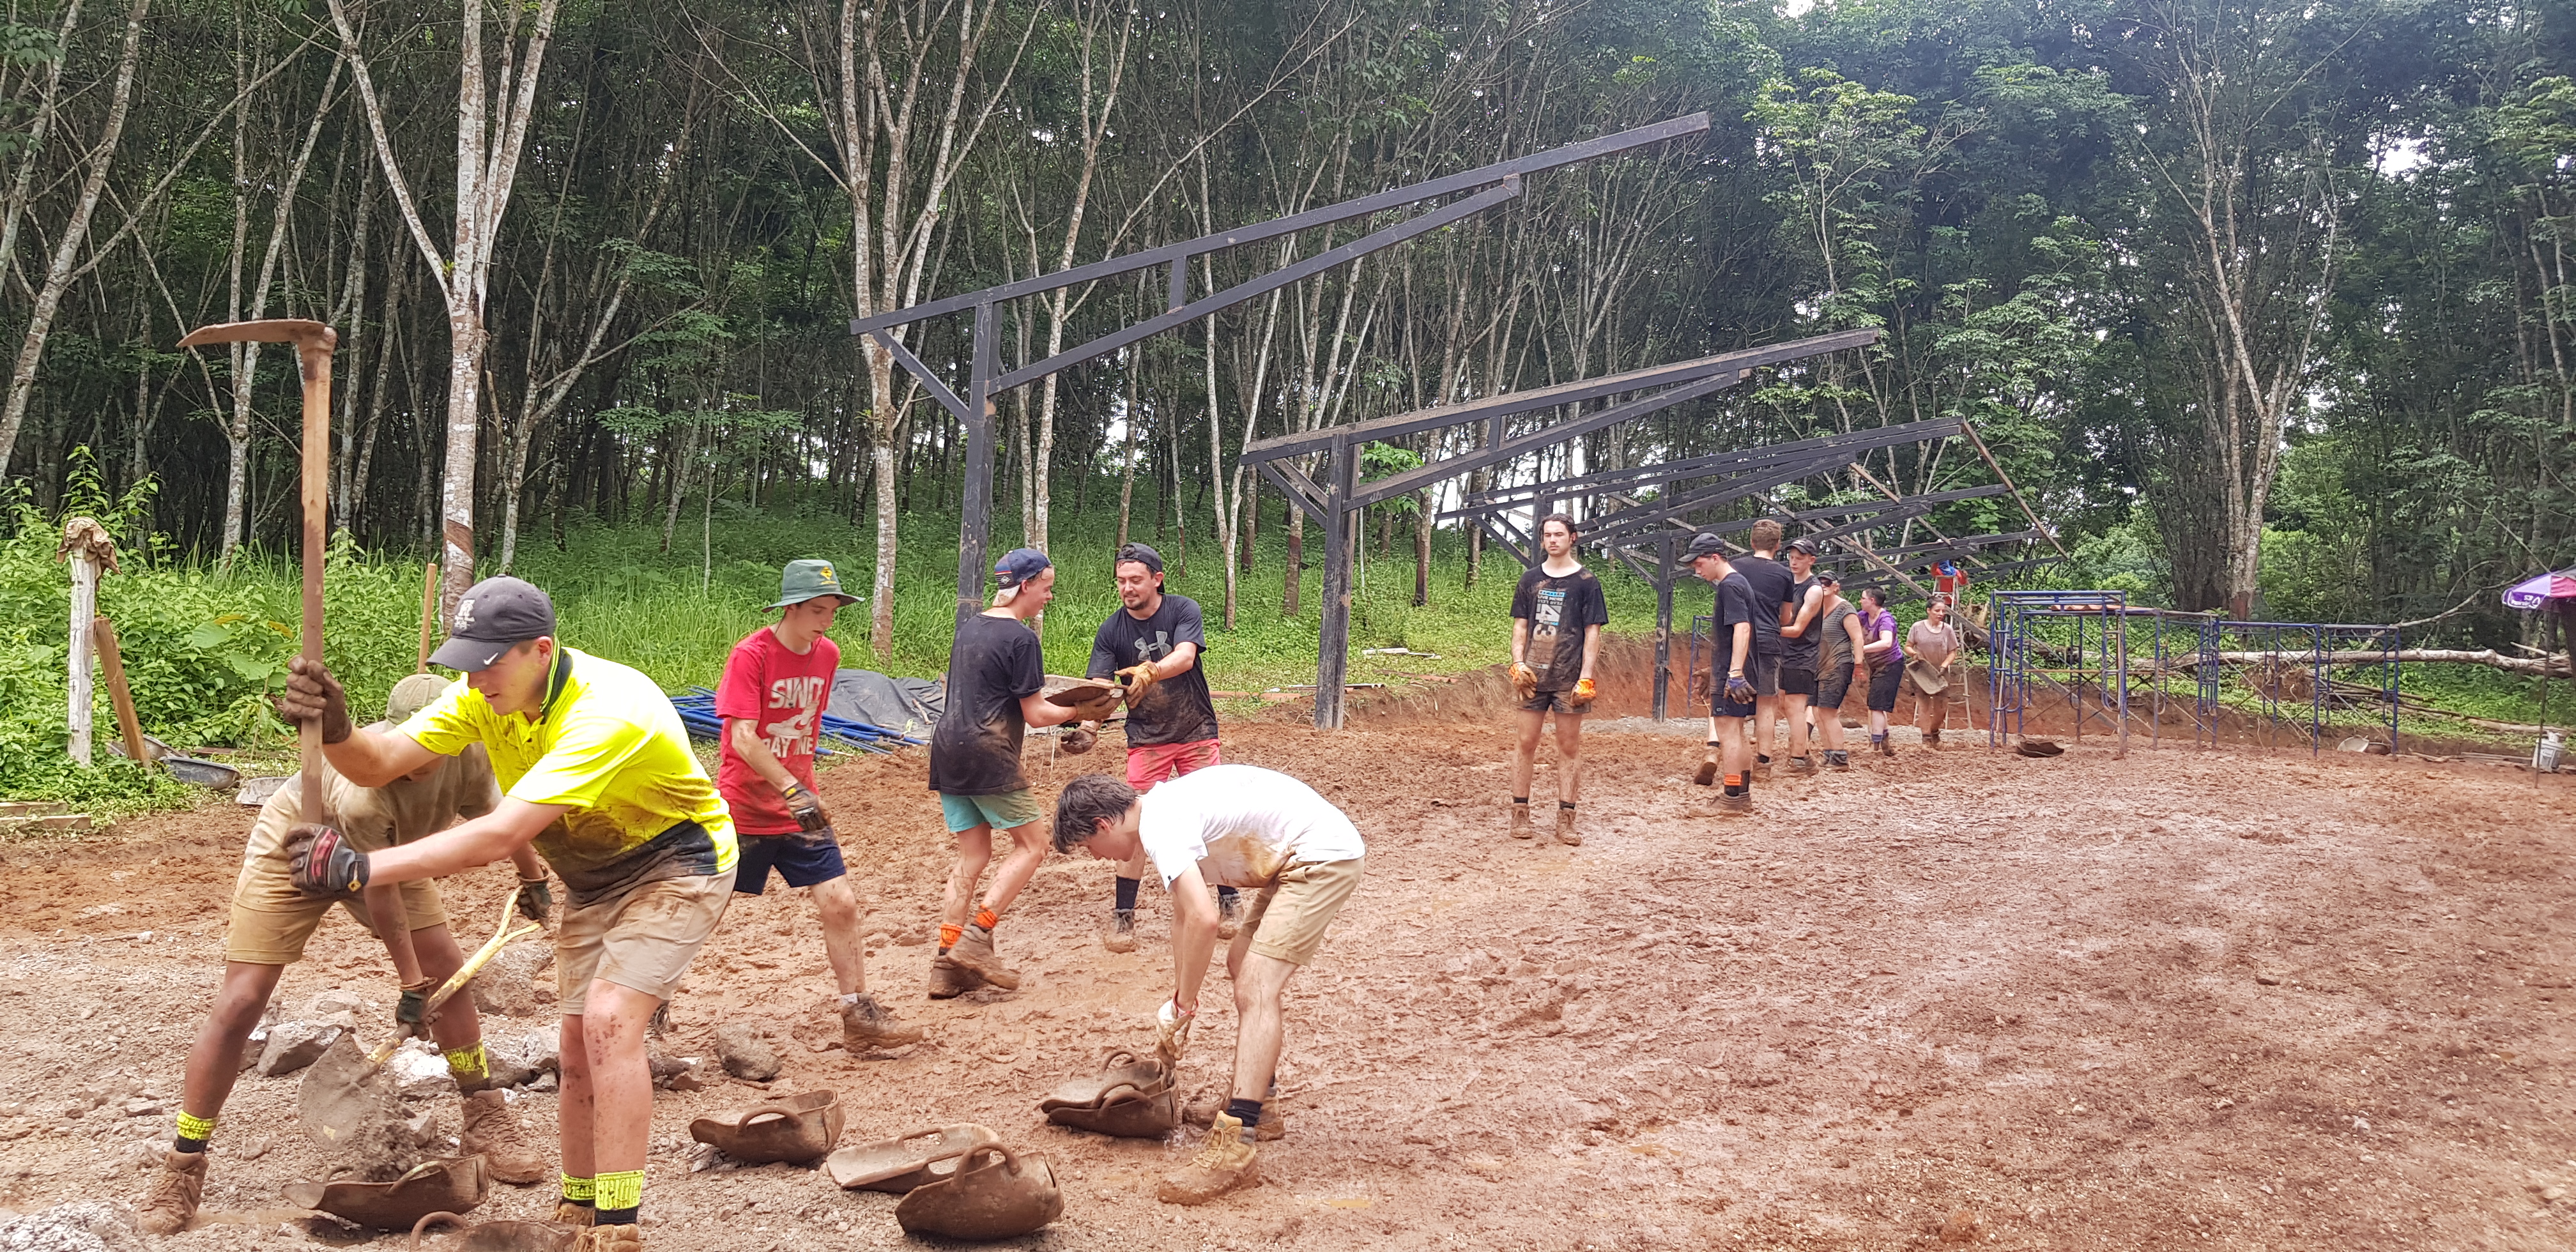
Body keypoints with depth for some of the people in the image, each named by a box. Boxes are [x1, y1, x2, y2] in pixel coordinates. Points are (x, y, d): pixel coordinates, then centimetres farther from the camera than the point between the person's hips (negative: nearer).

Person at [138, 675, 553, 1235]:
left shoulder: (469, 757, -27)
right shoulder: (362, 791, -43)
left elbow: (494, 814, -3)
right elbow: (379, 891, -31)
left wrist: (533, 878, 13)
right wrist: (410, 984, -21)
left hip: (387, 849, 5)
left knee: (448, 970, -2)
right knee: (240, 1004, -10)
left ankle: (486, 1122, 12)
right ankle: (182, 1169, 2)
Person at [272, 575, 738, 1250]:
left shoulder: (607, 711, -37)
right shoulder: (487, 694, -12)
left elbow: (501, 835, -43)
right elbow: (381, 761, -18)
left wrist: (361, 867, -46)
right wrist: (335, 731, -41)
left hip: (676, 865, -8)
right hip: (594, 876, 8)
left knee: (608, 1020, -22)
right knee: (578, 1041, 9)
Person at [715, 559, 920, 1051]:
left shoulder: (827, 655, 3)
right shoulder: (751, 655, -16)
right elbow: (743, 738, -24)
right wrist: (793, 790, -33)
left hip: (800, 807, 5)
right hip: (743, 808, -5)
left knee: (840, 904, -2)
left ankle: (859, 1018, 6)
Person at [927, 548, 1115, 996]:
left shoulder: (968, 627, 16)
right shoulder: (1021, 638, -10)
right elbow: (1035, 714, -9)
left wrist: (1059, 703, 22)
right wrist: (1080, 712, 6)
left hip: (948, 749, 8)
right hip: (988, 756, -8)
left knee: (972, 855, 11)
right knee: (1032, 844, 4)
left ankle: (947, 963, 6)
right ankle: (976, 938, -6)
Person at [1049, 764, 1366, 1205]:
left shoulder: (1160, 825, -18)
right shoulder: (1163, 815, 13)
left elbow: (1203, 920, -28)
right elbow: (1184, 917, 22)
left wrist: (1181, 1005, -16)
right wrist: (1180, 999, 23)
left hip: (1324, 855, -11)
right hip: (1299, 858, 11)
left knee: (1256, 990, -16)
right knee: (1243, 964, 21)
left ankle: (1233, 1149, -19)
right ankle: (1257, 1108, 31)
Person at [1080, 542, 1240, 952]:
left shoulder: (1183, 610, -10)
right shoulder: (1112, 631, -6)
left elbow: (1185, 656, -28)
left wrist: (1150, 672, -49)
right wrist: (1087, 725, -36)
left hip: (1197, 734, -1)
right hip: (1146, 740, 1)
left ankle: (1229, 902, 18)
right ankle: (1122, 915, 3)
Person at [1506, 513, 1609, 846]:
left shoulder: (1586, 582, 1)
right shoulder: (1531, 578, 10)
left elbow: (1592, 632, -1)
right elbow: (1520, 625, 13)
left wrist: (1586, 677, -9)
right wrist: (1518, 663, -1)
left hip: (1569, 678, -2)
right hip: (1533, 676, 2)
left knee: (1569, 747, 2)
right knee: (1526, 743, 3)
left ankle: (1565, 819, 5)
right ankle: (1520, 813, 10)